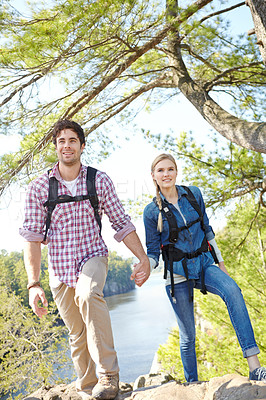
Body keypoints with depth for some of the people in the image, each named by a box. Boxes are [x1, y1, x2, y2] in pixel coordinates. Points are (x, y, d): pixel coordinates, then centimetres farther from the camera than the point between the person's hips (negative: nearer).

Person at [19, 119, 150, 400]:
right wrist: (33, 284, -15)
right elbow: (32, 236, -7)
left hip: (92, 256, -1)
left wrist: (143, 259, -2)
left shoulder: (99, 180, -3)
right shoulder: (39, 187, -4)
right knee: (78, 334, 7)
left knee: (88, 295, -33)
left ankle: (108, 375, -23)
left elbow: (122, 223, 3)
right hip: (59, 267, 2)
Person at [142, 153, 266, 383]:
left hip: (204, 263, 2)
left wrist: (220, 262, 14)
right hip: (177, 272, -1)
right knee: (187, 335, 3)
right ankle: (192, 384, 25)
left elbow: (207, 230, 12)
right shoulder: (152, 211, -5)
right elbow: (153, 252, -1)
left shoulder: (194, 194, 2)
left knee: (232, 290, -30)